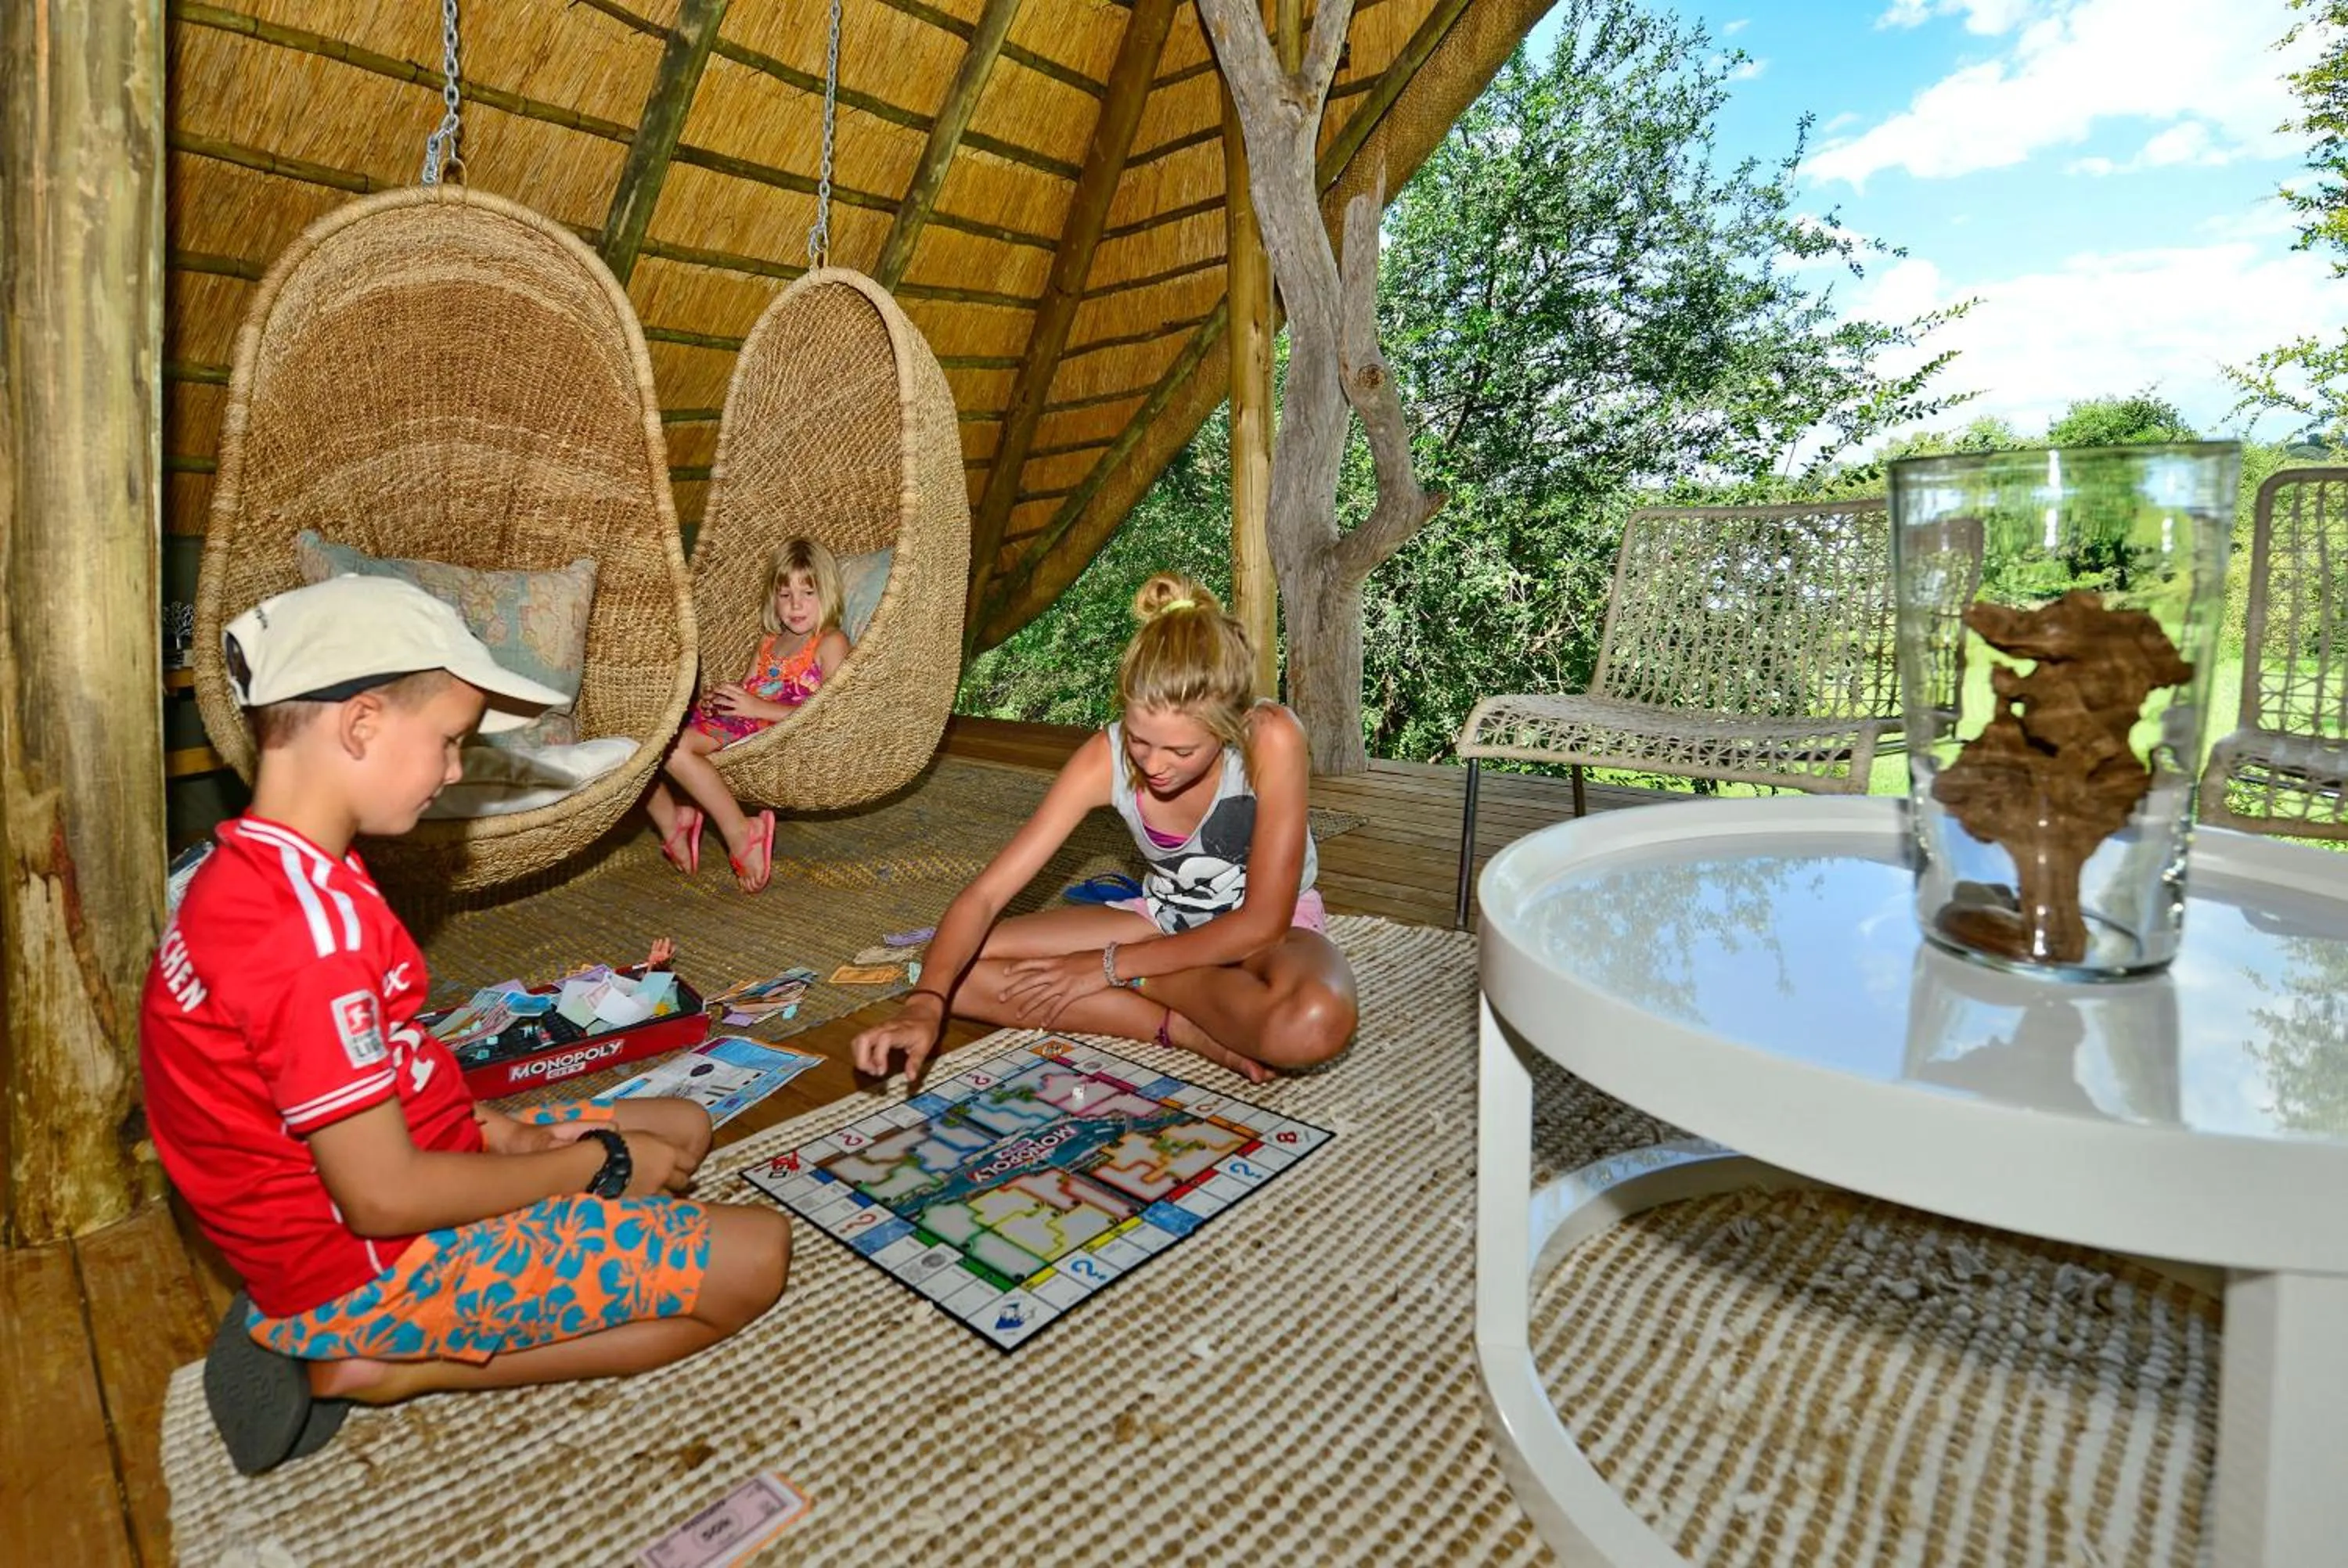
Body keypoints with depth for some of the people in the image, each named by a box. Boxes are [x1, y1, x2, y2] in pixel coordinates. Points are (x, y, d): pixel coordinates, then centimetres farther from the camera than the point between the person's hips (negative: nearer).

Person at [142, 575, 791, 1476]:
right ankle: (385, 1363, -4)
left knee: (681, 1129, 19)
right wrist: (600, 1166, -14)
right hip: (372, 1260, -9)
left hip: (334, 1214, 9)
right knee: (753, 1258, -10)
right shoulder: (312, 925, -29)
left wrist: (497, 1132, -1)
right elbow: (387, 1196, -27)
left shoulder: (252, 873, 3)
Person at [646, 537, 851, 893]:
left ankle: (740, 834, -26)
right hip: (732, 721, 8)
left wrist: (757, 705, -18)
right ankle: (671, 822, 1)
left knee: (675, 745, -32)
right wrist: (718, 699, -3)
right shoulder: (768, 643, 27)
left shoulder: (831, 642, 1)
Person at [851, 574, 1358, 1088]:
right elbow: (983, 895, -22)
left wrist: (1110, 967, -23)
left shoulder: (1271, 738, -30)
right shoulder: (1106, 757, -22)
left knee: (1316, 1023, -41)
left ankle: (1133, 986, -16)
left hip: (1270, 927, -3)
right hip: (1165, 919, 4)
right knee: (955, 970, -13)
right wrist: (926, 1004, -39)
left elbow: (1262, 922, -25)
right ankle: (1185, 1029, -17)